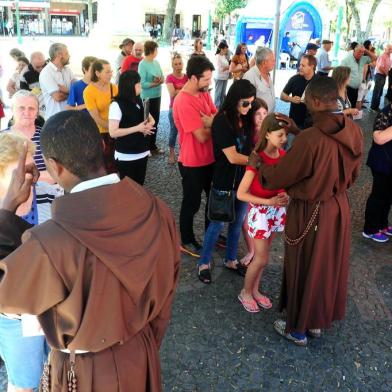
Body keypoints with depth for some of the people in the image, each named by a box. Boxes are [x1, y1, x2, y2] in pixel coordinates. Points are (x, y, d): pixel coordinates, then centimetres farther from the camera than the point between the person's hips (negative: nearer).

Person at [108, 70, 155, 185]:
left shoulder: (139, 101, 7)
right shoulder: (117, 105, -15)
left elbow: (151, 119, 16)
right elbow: (113, 132, -20)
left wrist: (148, 125, -9)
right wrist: (137, 128, -23)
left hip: (142, 153, 7)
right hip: (126, 156, -7)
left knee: (139, 185, 13)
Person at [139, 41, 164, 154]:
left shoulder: (156, 62, 7)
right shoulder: (142, 64, -15)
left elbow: (163, 78, 8)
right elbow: (142, 84, -21)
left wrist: (160, 80, -14)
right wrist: (155, 83, -16)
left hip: (157, 96, 7)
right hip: (147, 98, -7)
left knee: (155, 122, 15)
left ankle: (153, 146, 27)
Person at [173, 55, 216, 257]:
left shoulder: (204, 93, 2)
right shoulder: (183, 102, -26)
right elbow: (202, 136, -27)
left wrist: (211, 122, -22)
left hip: (209, 158, 8)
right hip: (193, 162, -8)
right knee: (191, 203, 9)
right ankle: (186, 241, 30)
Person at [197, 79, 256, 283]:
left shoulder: (246, 119, 2)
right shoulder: (222, 121, -19)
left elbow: (250, 148, 9)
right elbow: (232, 157, -21)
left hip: (243, 180, 6)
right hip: (225, 182, -6)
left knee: (237, 223, 17)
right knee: (218, 224, 6)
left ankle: (230, 260, 35)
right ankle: (204, 263, 23)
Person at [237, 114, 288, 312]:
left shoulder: (283, 155, -3)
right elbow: (241, 194, -22)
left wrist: (286, 195, -6)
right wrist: (268, 201, -26)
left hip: (277, 210, 6)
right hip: (260, 211, -6)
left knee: (263, 254, 17)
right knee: (261, 258, 2)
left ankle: (255, 290, 34)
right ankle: (245, 292, 25)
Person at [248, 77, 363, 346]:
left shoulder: (310, 139, -29)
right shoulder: (354, 131, -7)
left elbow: (279, 177, -17)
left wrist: (256, 163, 2)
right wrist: (299, 133, 10)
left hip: (310, 213, -7)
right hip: (339, 208, 7)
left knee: (304, 271, 13)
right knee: (329, 267, 22)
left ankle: (297, 329, 33)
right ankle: (318, 321, 43)